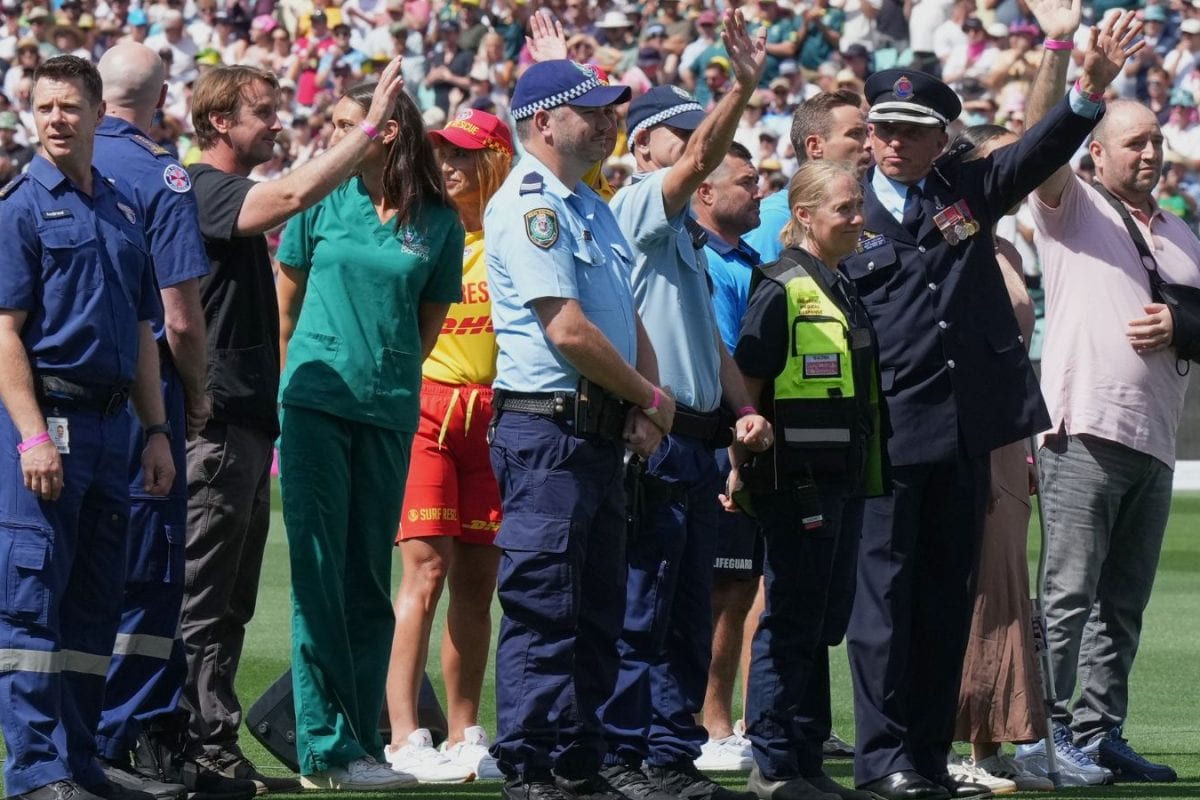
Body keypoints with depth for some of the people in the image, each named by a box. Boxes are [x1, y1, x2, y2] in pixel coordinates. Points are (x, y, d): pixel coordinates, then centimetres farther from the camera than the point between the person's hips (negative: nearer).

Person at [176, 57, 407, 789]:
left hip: (249, 420, 10)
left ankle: (212, 747, 15)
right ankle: (204, 744, -7)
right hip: (218, 420, -10)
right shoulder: (202, 190, -12)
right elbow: (296, 193, -28)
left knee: (230, 603, 12)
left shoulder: (234, 196, 19)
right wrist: (372, 124, -25)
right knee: (204, 598, -7)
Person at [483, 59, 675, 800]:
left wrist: (644, 406, 1)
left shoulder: (592, 208, 18)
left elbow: (627, 317, 19)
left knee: (597, 609, 12)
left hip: (603, 431, 10)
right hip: (547, 429, -10)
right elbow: (568, 330, -19)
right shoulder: (529, 205, -12)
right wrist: (653, 398, -7)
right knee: (543, 607, -8)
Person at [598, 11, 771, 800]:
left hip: (699, 441, 10)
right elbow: (700, 162, -25)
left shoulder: (687, 234, 22)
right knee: (640, 611, -8)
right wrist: (744, 86, -37)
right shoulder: (637, 209, -6)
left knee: (690, 614, 11)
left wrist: (743, 411, 11)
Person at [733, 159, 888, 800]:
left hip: (844, 477, 9)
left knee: (822, 621, 11)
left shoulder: (845, 291, 16)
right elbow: (746, 384, -13)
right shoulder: (782, 290, -9)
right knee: (790, 620, -5)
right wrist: (742, 464, -19)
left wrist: (868, 473, 21)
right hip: (796, 477, -8)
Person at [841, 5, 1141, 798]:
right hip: (885, 433, -4)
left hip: (965, 432, 4)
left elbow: (1039, 152, 0)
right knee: (885, 590, -3)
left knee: (948, 595, 8)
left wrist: (1091, 85, -17)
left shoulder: (966, 192, 12)